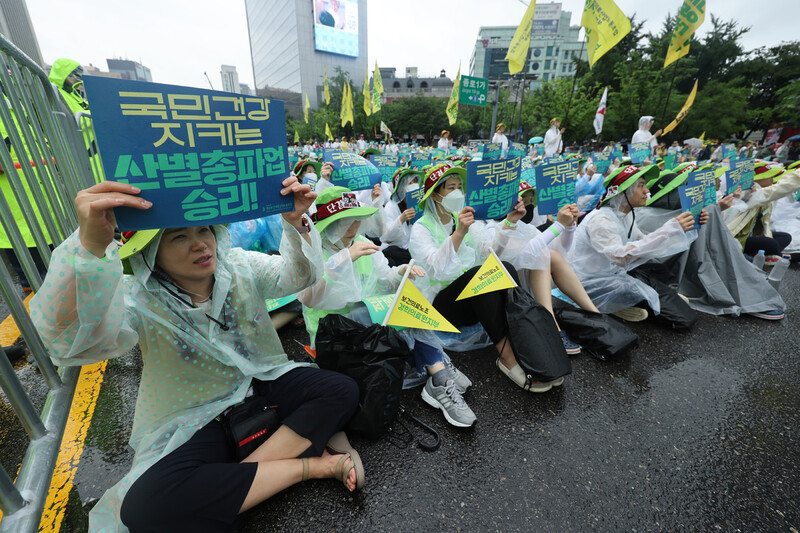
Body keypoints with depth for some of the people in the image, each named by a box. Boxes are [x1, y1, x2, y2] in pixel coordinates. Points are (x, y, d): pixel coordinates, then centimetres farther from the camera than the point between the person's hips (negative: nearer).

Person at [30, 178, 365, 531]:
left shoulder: (238, 265, -6)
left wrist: (296, 223, -27)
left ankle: (234, 481, -12)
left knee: (342, 392, -16)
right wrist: (90, 246, -50)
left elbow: (300, 274, -9)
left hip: (263, 382, 3)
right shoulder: (139, 300, -17)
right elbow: (67, 339, -35)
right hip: (196, 418, -2)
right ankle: (315, 464, -19)